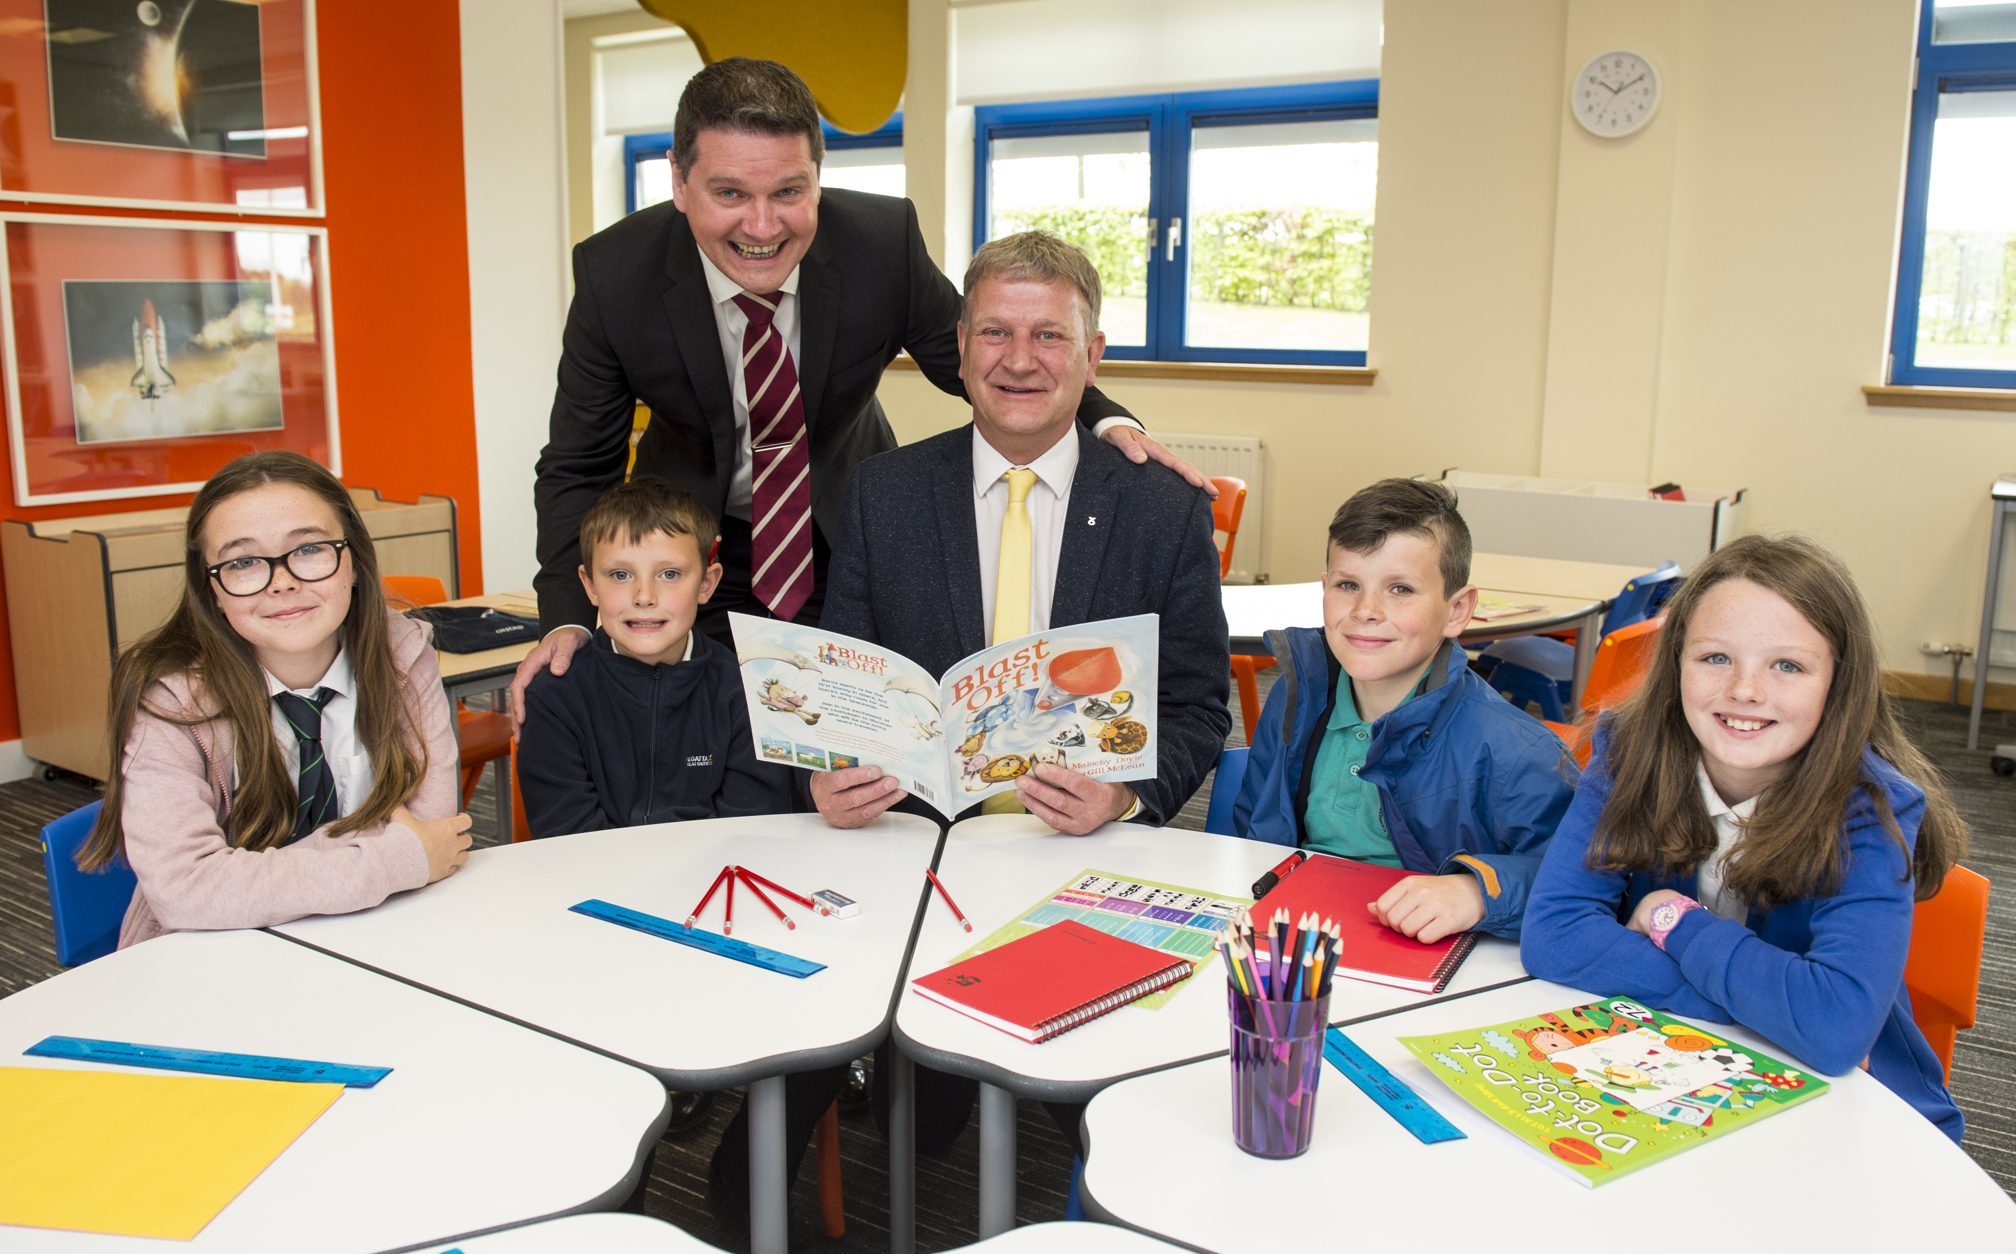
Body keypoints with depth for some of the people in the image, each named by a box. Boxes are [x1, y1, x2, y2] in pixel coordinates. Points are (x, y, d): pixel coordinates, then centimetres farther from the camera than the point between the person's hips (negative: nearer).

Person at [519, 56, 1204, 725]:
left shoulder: (885, 240, -23)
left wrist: (1105, 421, -25)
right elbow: (580, 468, -11)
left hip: (851, 531, 1)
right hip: (693, 540, 0)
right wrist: (566, 621, -25)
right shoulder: (612, 273, -21)